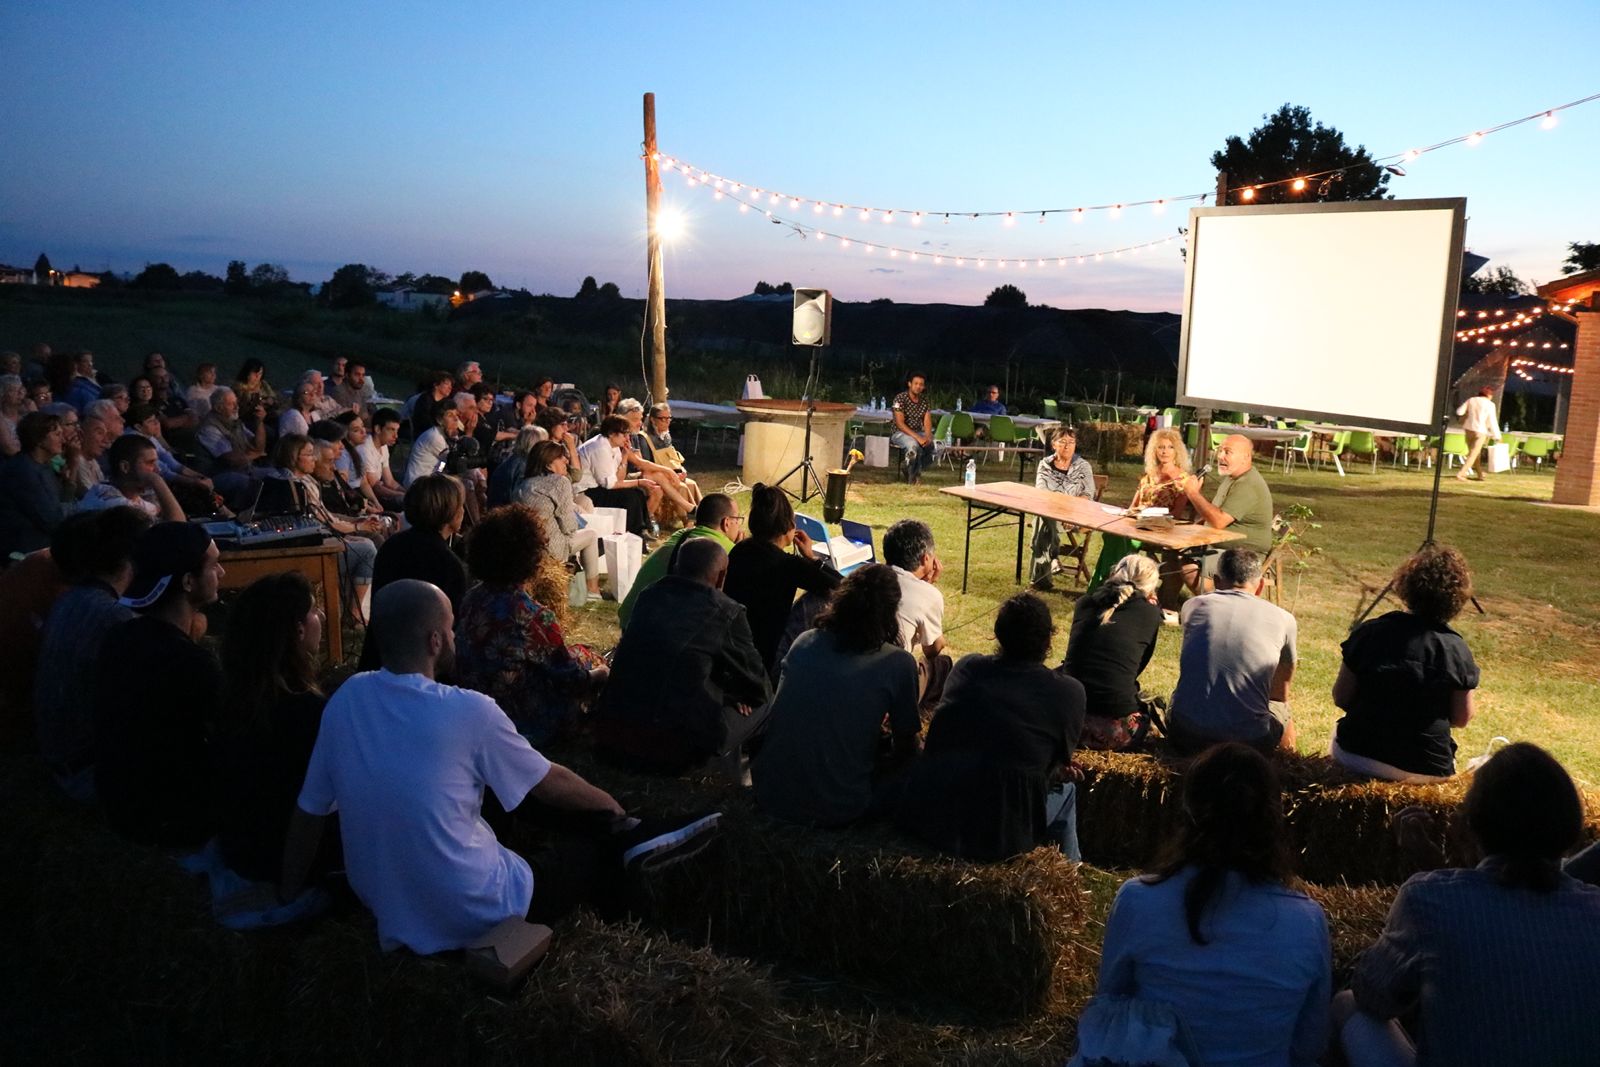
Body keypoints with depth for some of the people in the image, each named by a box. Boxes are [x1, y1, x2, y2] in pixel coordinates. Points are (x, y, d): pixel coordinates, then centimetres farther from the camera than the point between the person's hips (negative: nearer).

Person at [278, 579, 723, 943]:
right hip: (471, 917, -6)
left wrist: (289, 897, 18)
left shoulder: (346, 698, -7)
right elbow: (550, 784, -6)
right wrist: (611, 805, 13)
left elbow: (309, 810, 3)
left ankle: (630, 836, 26)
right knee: (596, 847, 13)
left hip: (380, 902, 6)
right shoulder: (468, 711, -22)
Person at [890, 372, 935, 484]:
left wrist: (927, 436, -22)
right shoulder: (900, 398, -11)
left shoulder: (924, 400, 8)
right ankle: (913, 477, -11)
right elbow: (900, 423, -18)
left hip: (918, 432, 6)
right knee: (913, 445, -38)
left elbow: (927, 422, 1)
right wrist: (917, 437, -28)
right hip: (900, 433, -6)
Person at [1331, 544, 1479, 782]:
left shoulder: (1369, 632, -9)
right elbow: (1461, 718, -2)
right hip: (1426, 771, 0)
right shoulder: (1457, 651, -11)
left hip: (1356, 755, 0)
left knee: (1339, 731, 32)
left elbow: (1341, 697, -2)